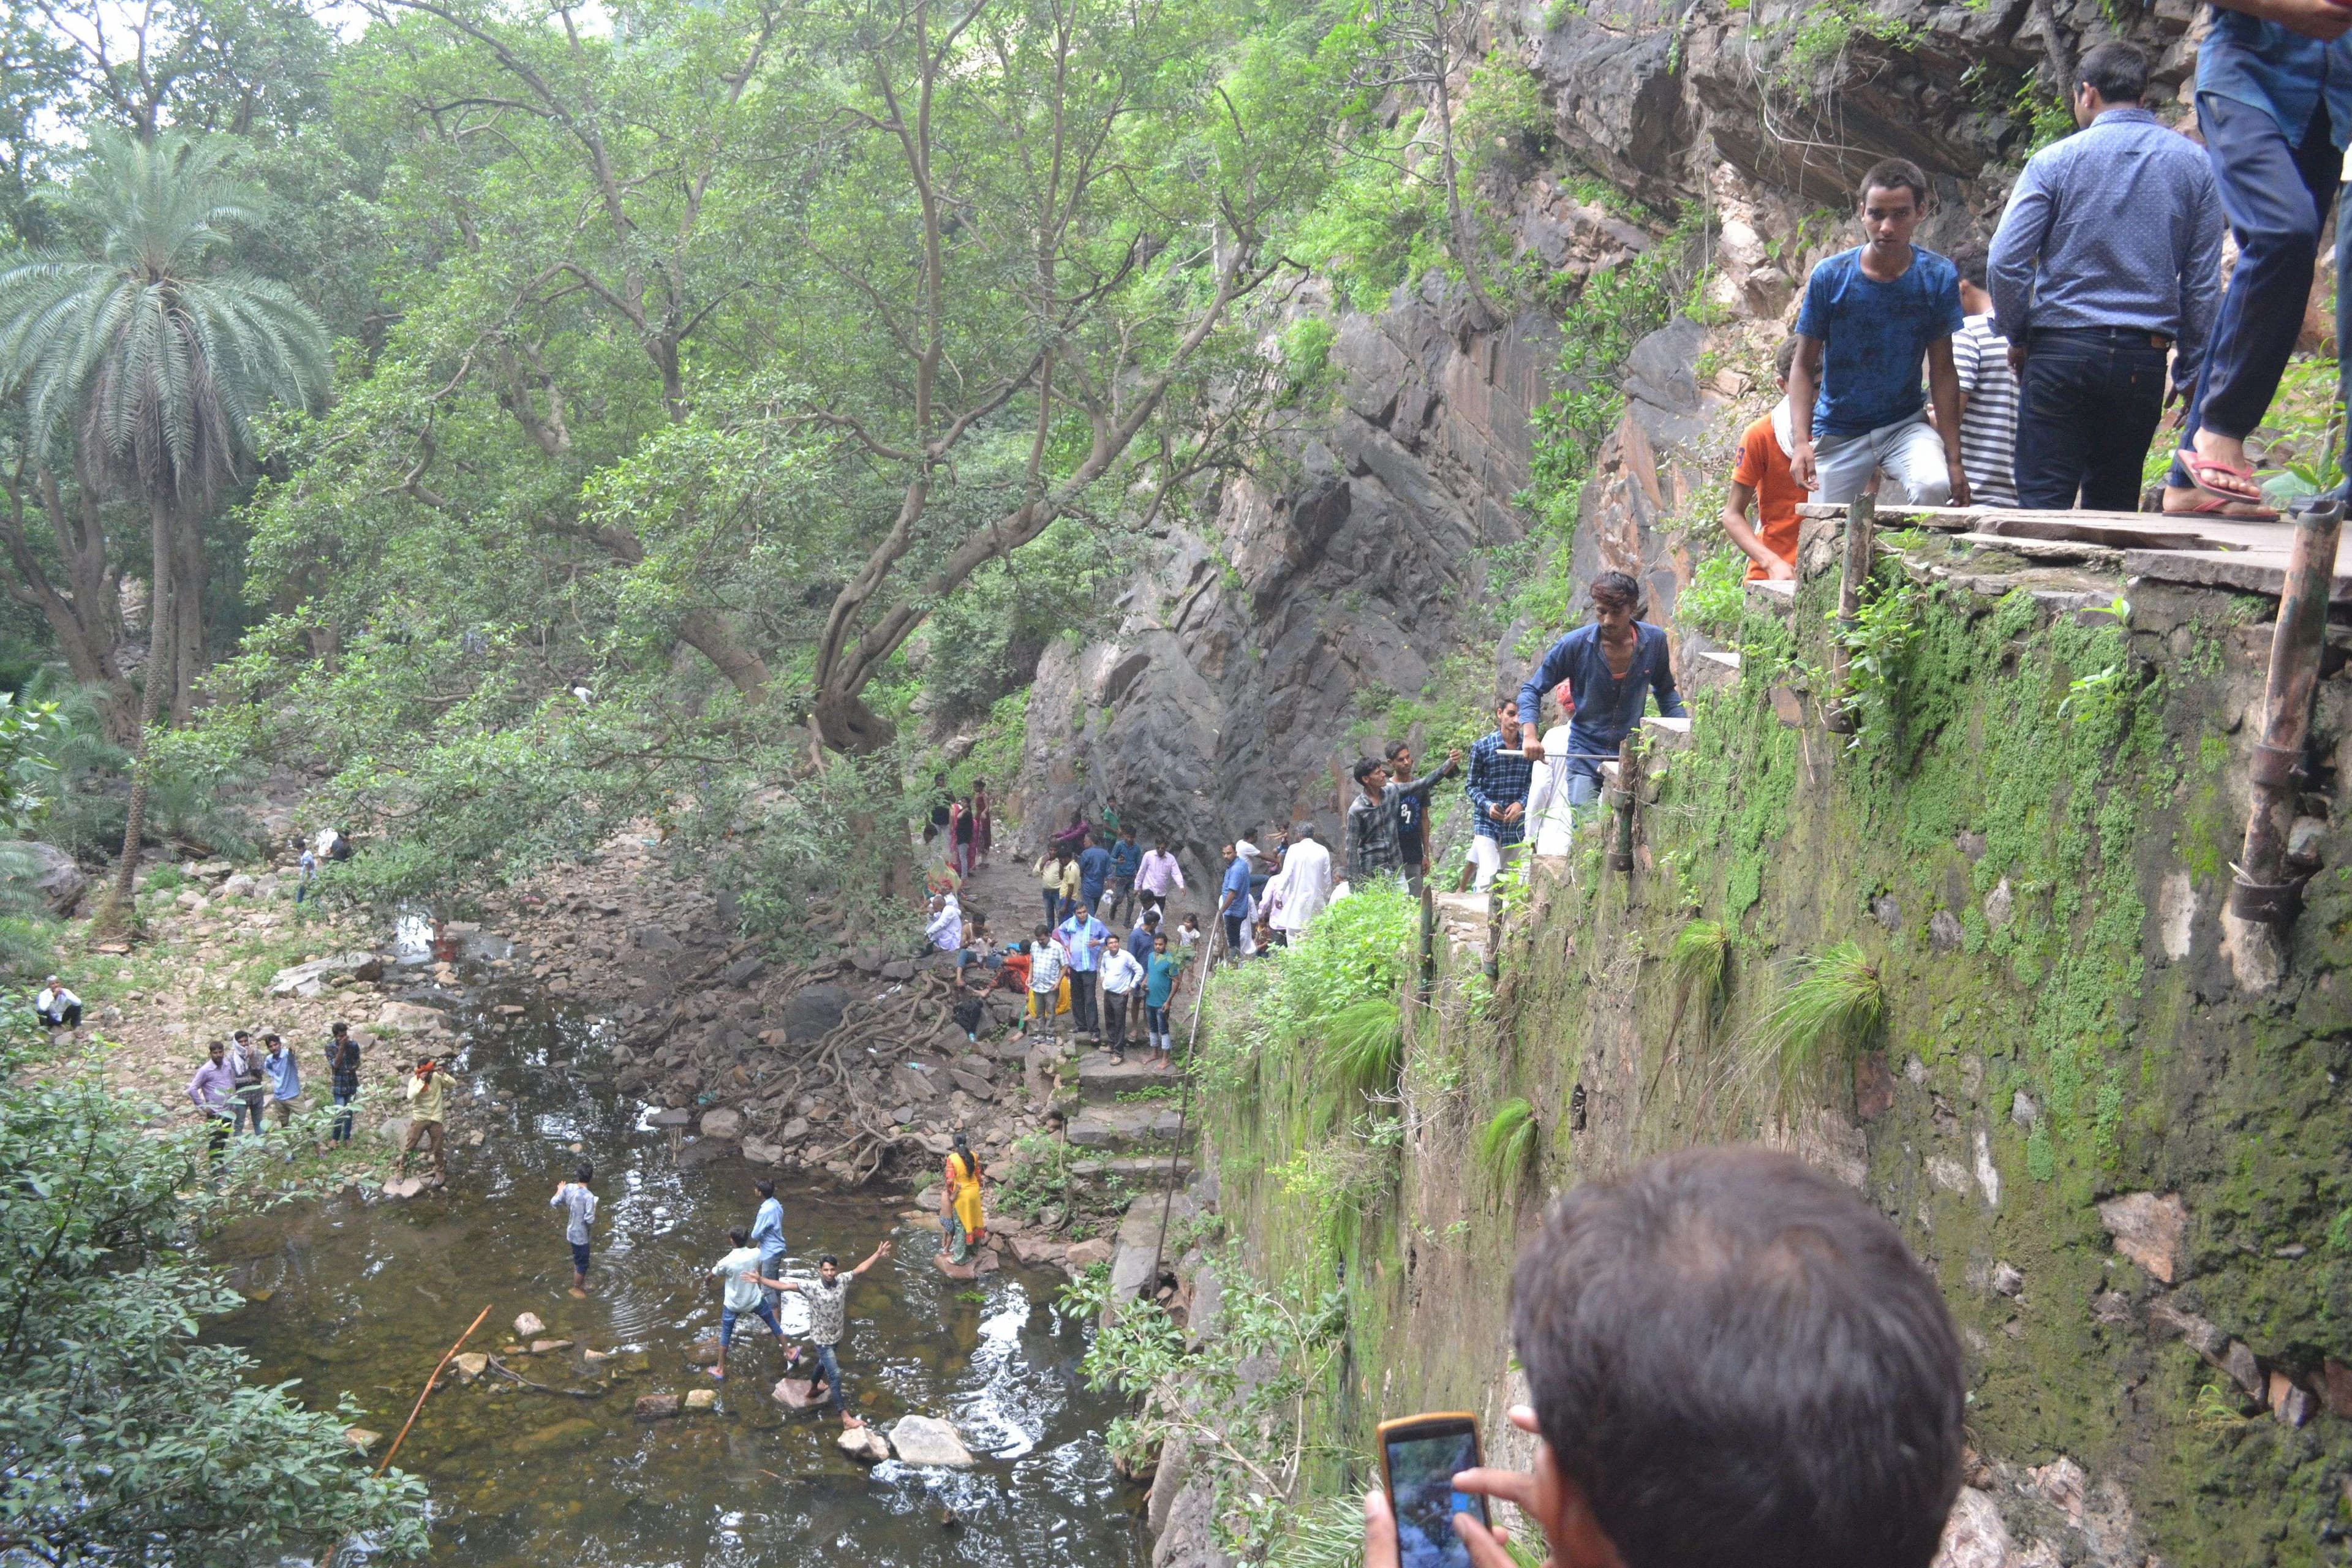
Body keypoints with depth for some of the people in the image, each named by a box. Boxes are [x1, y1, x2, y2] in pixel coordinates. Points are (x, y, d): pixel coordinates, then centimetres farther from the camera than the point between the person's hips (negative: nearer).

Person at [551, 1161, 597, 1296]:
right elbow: (589, 1219, -30)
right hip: (581, 1235, -7)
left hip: (571, 1232, 7)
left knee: (577, 1260, 27)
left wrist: (559, 1191, 16)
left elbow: (553, 1203, -1)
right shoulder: (588, 1196, -30)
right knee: (582, 1264, 14)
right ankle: (576, 1289, 30)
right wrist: (594, 1208, -11)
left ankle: (580, 1283, 44)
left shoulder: (568, 1188, -11)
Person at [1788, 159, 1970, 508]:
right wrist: (1801, 441, -19)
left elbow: (1942, 371, -3)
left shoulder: (1938, 277, -6)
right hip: (1838, 432, 0)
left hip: (1905, 424, 0)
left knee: (1934, 486, -30)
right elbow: (1804, 365, -5)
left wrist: (1954, 460, -7)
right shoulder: (1829, 276, -9)